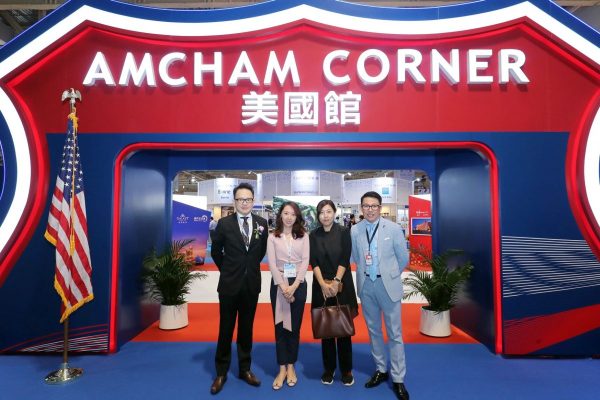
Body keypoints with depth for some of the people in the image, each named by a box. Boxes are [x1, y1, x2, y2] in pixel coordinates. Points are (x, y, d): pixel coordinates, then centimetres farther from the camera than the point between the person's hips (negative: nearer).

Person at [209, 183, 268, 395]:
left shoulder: (262, 223, -1)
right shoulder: (224, 223, -6)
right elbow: (215, 251, 6)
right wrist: (228, 269, 9)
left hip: (252, 284, 2)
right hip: (229, 283, -2)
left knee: (246, 328, 13)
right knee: (226, 329, 8)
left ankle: (245, 369, 27)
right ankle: (221, 373, 21)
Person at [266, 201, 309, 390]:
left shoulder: (303, 236, 3)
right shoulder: (273, 237, 1)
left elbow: (305, 261, -3)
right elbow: (272, 264, -4)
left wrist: (294, 286, -12)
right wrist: (283, 286, -13)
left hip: (298, 284, 1)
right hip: (279, 284, 0)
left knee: (295, 326, 8)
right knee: (280, 326, 5)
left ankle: (291, 367, 23)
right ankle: (282, 369, 18)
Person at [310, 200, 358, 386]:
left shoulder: (343, 232, -1)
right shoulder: (314, 235, 4)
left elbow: (345, 259, -7)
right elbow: (313, 262, -2)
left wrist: (335, 282, -14)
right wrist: (323, 284, -12)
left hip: (342, 285, -1)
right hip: (321, 286, 2)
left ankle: (346, 369, 17)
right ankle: (329, 368, 21)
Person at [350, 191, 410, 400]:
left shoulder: (393, 228, -8)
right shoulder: (355, 230, -2)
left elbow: (403, 258, 2)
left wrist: (390, 275, 10)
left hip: (388, 284, -2)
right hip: (365, 285, 3)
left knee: (394, 333, 5)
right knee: (373, 330, 15)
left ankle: (398, 379, 18)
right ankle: (381, 370, 32)